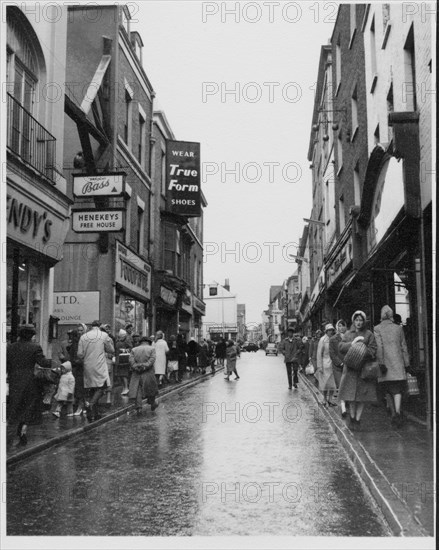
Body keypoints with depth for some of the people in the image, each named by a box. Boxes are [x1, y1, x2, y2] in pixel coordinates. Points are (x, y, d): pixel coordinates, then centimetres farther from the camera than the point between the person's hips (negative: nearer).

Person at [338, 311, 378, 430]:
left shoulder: (369, 334, 6)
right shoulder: (348, 334, 13)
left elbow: (373, 350, -2)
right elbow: (341, 347, 1)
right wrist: (352, 343, -13)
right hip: (350, 368, 1)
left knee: (362, 394, -2)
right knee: (351, 393, -2)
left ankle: (357, 419, 9)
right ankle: (352, 417, 16)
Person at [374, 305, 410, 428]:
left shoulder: (377, 329, -1)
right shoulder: (398, 328, 6)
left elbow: (379, 347, -10)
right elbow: (404, 347, 8)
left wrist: (381, 363, -11)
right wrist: (406, 364, 13)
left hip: (385, 363, -1)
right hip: (398, 363, 1)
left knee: (388, 390, 12)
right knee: (397, 390, -2)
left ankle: (394, 413, 16)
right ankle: (397, 411, -22)